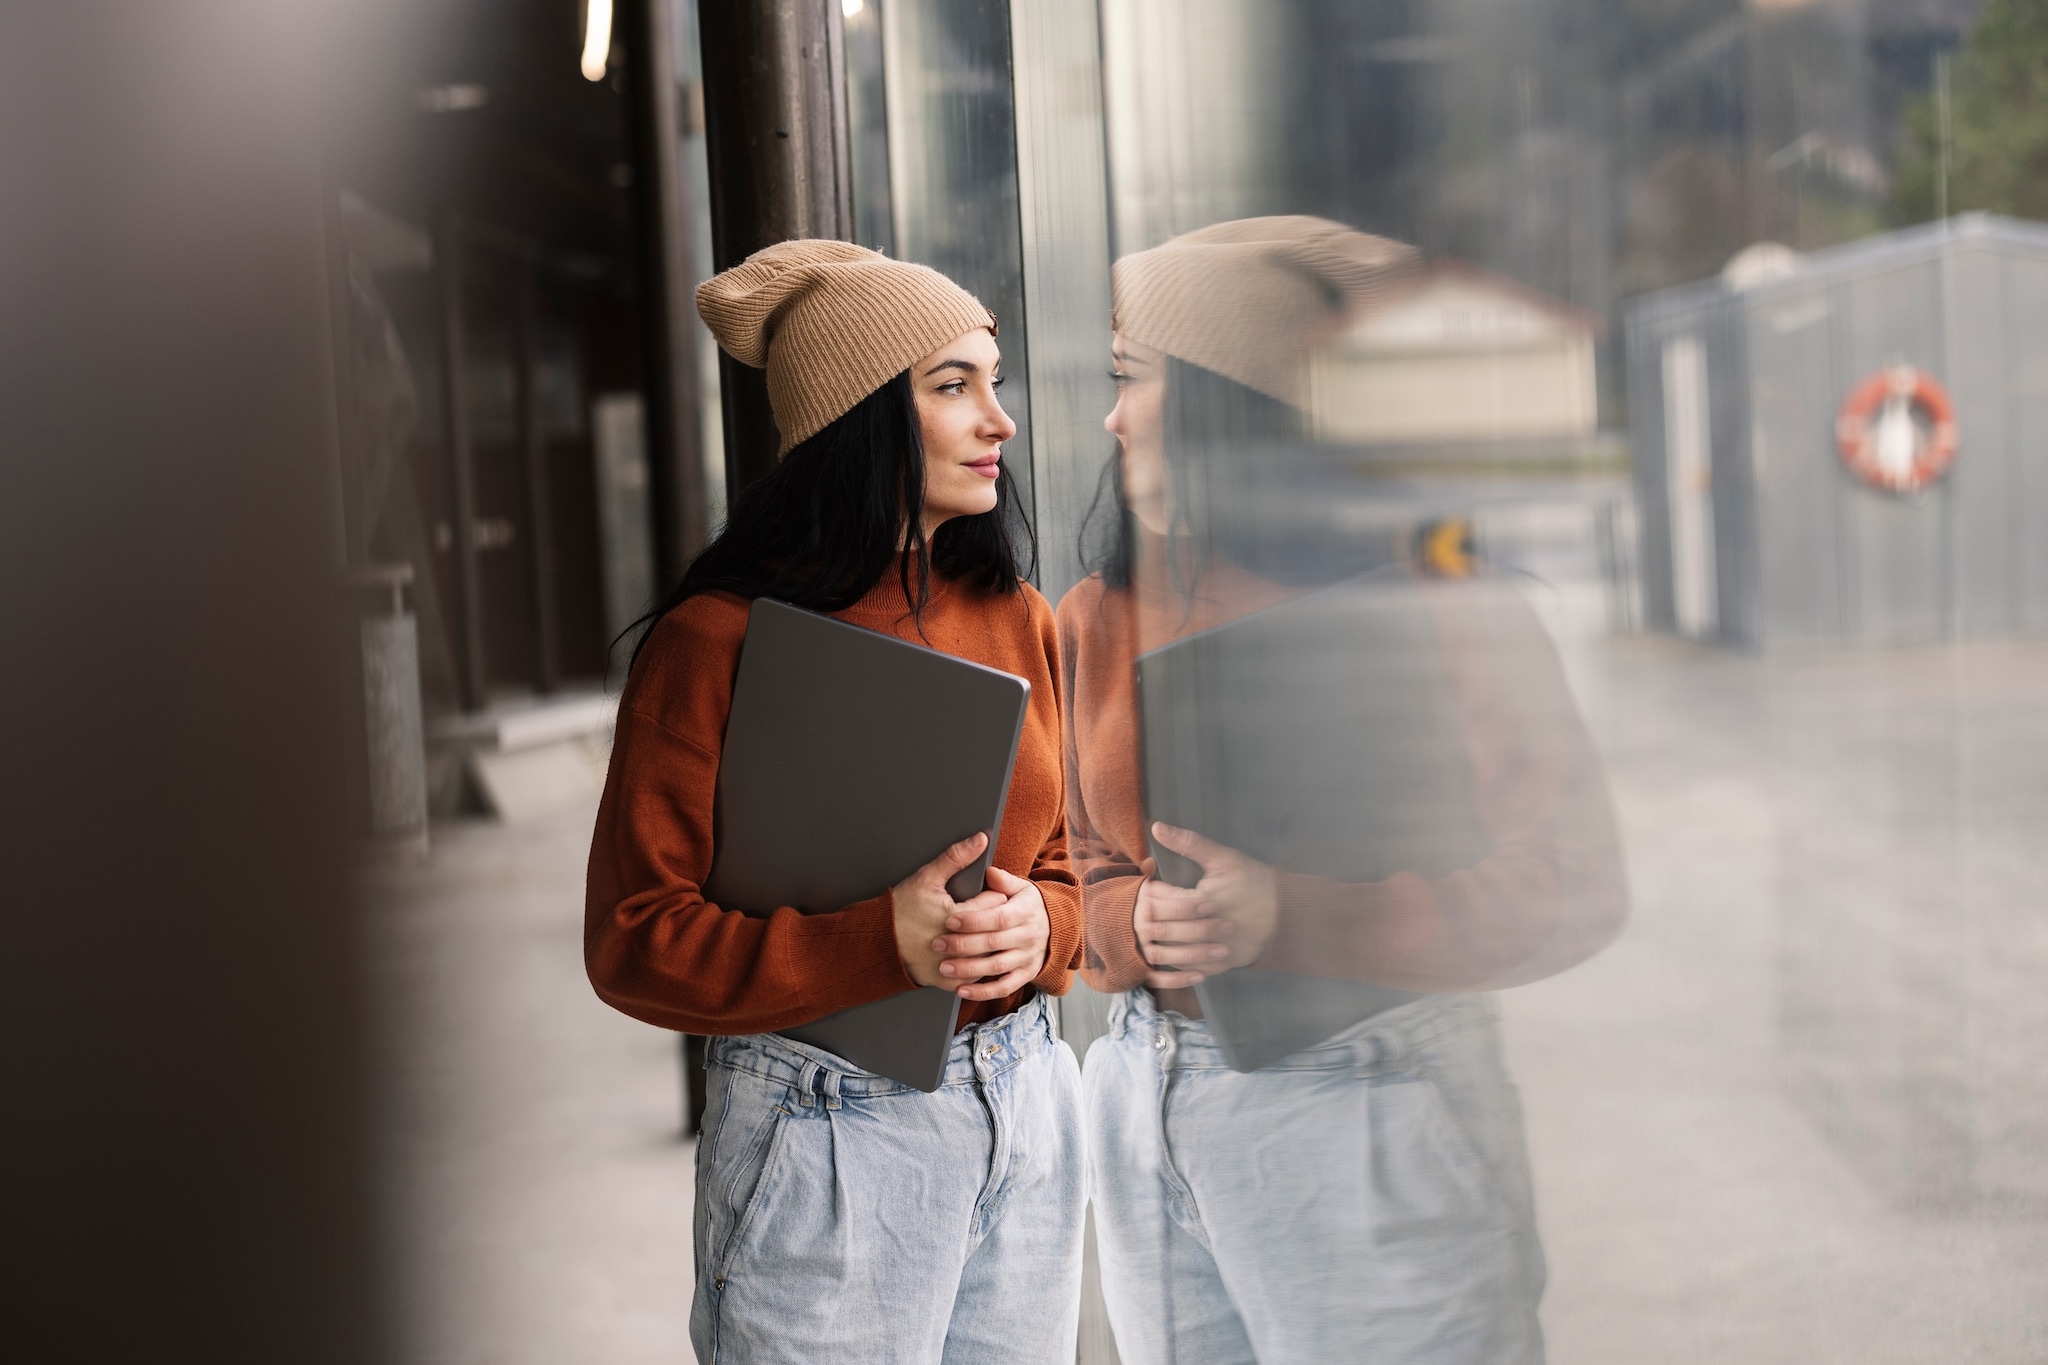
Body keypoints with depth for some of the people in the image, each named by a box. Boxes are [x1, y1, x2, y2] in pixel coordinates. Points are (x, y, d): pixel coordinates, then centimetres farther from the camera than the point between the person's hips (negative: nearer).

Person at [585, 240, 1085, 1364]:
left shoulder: (1014, 618, 6)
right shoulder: (717, 640, -12)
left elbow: (1072, 860, 12)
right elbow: (632, 943, -13)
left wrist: (1039, 926, -12)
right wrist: (884, 943, -25)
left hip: (1024, 1101, 6)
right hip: (829, 1131, -5)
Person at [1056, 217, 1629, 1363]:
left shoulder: (1419, 606, -9)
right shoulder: (1096, 623, 7)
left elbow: (1570, 884, -12)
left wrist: (1290, 919, -21)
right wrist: (1135, 924, -12)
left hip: (1367, 1105, -5)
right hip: (1146, 1090, 5)